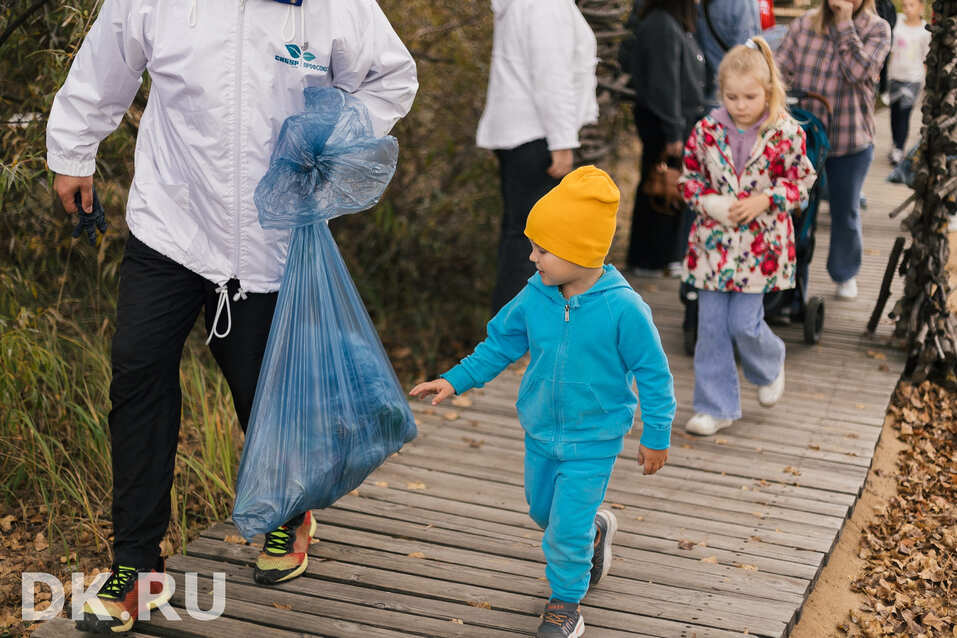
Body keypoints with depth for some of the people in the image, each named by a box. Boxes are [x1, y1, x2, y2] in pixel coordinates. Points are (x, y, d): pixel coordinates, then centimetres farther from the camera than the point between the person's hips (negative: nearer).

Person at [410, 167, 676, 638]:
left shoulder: (623, 309, -24)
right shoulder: (534, 298, -11)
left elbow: (653, 374, -14)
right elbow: (499, 344, 5)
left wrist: (656, 436, -7)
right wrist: (455, 381, -1)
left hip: (593, 441, -5)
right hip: (541, 433, 6)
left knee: (568, 525, -4)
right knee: (543, 510, 22)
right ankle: (594, 529, 53)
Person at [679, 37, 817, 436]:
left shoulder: (786, 133, -8)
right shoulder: (706, 130, -2)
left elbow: (802, 180, 0)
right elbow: (689, 177, 8)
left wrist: (764, 200, -14)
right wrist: (708, 201, -11)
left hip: (761, 244, -2)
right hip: (713, 242, 3)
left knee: (744, 323, -2)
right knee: (711, 327, 4)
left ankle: (770, 368, 32)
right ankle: (716, 407, 16)